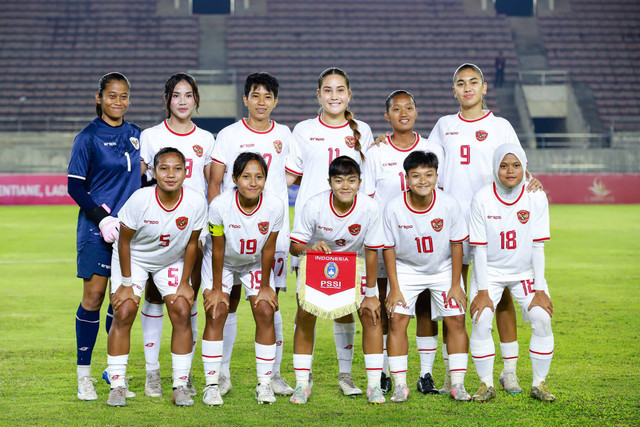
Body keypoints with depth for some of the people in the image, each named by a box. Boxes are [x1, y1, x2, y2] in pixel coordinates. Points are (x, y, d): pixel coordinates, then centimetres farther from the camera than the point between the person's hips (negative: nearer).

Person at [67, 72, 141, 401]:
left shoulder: (136, 135, 11)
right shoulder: (88, 137, -4)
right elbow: (75, 187, -5)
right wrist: (103, 217, -14)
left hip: (130, 226, 5)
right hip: (97, 229, -4)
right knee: (94, 295, -6)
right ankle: (84, 375, 3)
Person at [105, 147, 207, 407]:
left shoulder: (196, 202, -25)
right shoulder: (140, 200, -31)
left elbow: (191, 244, -9)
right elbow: (124, 241, -17)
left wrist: (185, 283, -5)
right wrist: (126, 283, -14)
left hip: (172, 261, 2)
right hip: (134, 259, -2)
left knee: (182, 313, -11)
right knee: (124, 313, -13)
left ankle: (180, 385, -1)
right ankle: (117, 385, -3)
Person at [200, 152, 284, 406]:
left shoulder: (275, 207, -26)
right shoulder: (220, 205, -31)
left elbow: (268, 249, -13)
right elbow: (218, 249, -19)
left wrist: (265, 287, -6)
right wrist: (217, 288, -12)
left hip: (255, 263, 2)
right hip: (222, 263, -2)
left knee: (265, 313, -9)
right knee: (216, 314, -14)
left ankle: (264, 383, 1)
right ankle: (212, 384, -6)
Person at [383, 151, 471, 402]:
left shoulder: (449, 205, -21)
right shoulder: (394, 208, -21)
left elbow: (457, 244, -9)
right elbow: (389, 248, -10)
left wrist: (455, 285, -7)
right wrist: (394, 288, -10)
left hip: (443, 270, 0)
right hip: (406, 270, 0)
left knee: (456, 320, -7)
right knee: (397, 319, -11)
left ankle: (457, 384, 2)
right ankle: (400, 385, -4)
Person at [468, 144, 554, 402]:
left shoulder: (536, 198, -10)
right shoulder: (482, 199, -13)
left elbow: (538, 247, -7)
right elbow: (480, 248, -10)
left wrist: (540, 290, -10)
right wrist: (482, 291, -14)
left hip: (525, 272, 1)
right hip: (490, 271, -1)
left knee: (541, 318, -15)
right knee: (481, 320, -17)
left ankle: (539, 383, 1)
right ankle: (486, 384, -2)